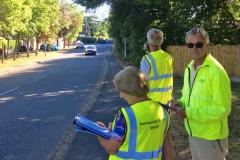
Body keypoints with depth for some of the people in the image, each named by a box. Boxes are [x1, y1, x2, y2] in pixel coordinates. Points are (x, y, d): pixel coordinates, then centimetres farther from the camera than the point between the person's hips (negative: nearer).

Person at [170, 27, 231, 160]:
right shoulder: (189, 68, 4)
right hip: (194, 133, 7)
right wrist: (180, 104, -3)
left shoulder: (216, 70, -21)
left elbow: (222, 108, -23)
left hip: (210, 137, -7)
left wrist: (189, 113, -23)